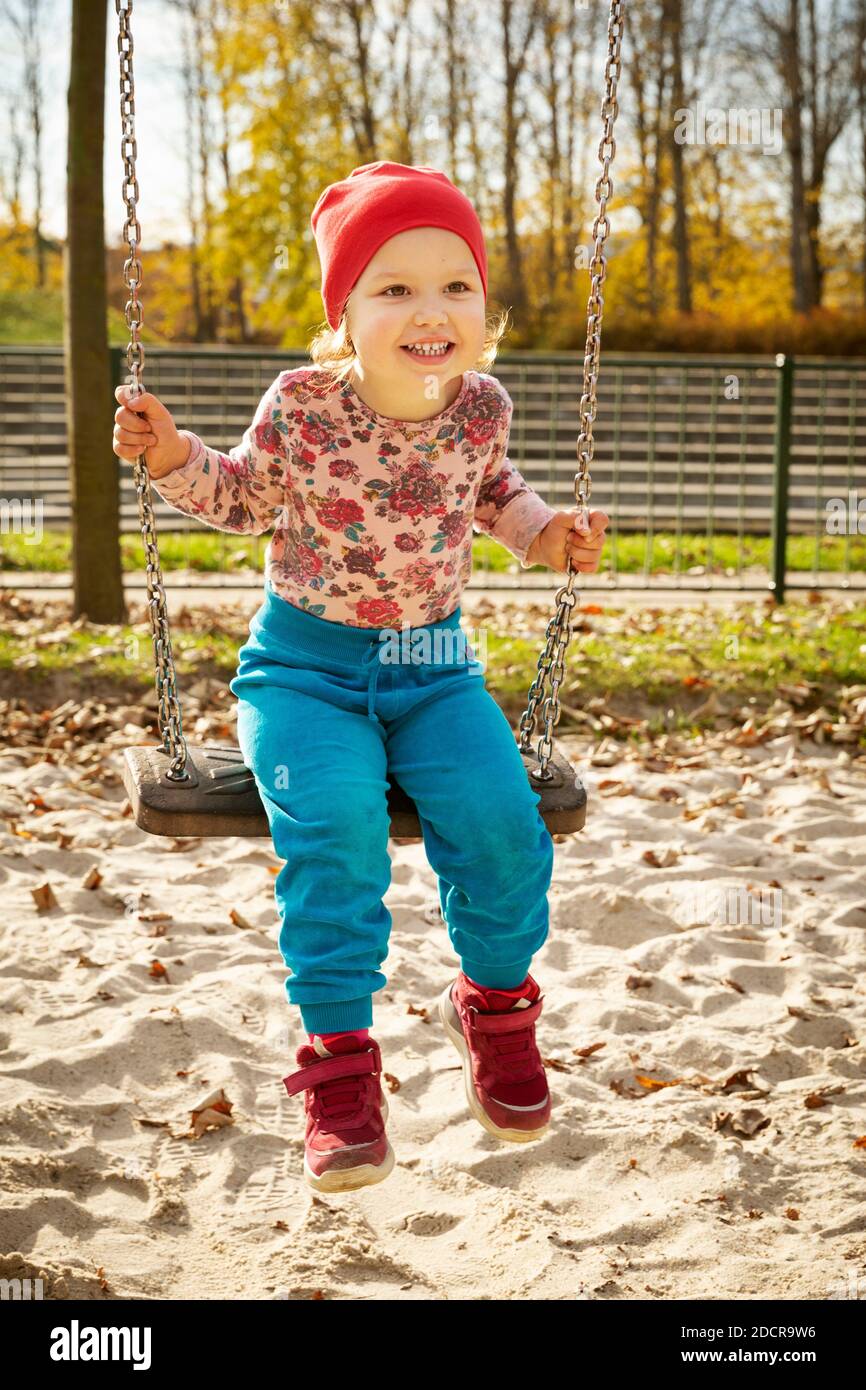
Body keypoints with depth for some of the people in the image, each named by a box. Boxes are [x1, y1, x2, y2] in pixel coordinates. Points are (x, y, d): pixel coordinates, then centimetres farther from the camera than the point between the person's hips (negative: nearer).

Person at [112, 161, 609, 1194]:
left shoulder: (480, 408, -2)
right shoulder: (301, 406, -11)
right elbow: (245, 499, 6)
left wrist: (543, 531, 2)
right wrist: (174, 460, -11)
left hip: (432, 665, 3)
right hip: (304, 663, -2)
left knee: (499, 814, -21)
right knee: (336, 819, -30)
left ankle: (494, 1004, 9)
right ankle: (338, 1052, -14)